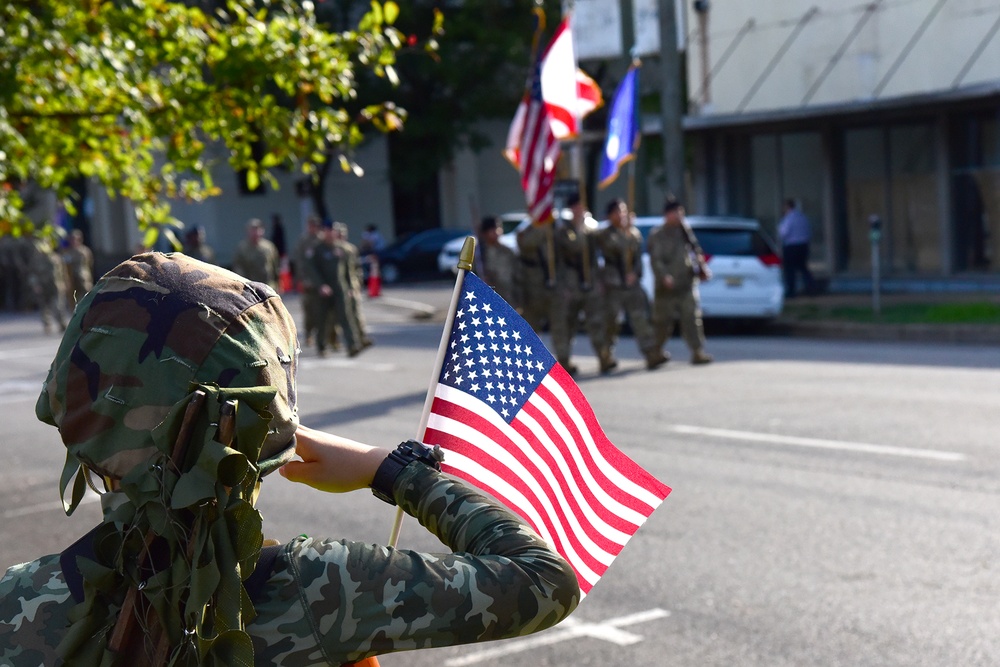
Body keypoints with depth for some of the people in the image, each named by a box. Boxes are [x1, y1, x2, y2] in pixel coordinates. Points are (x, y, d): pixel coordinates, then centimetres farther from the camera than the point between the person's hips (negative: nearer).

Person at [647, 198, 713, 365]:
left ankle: (698, 352, -8)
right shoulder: (657, 235, -4)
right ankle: (655, 351, 25)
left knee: (692, 318, -6)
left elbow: (696, 252, 19)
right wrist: (664, 276, -27)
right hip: (667, 287, -4)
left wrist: (702, 268, 3)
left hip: (687, 284, 4)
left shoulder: (686, 231, 12)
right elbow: (655, 259, -13)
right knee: (663, 321, 7)